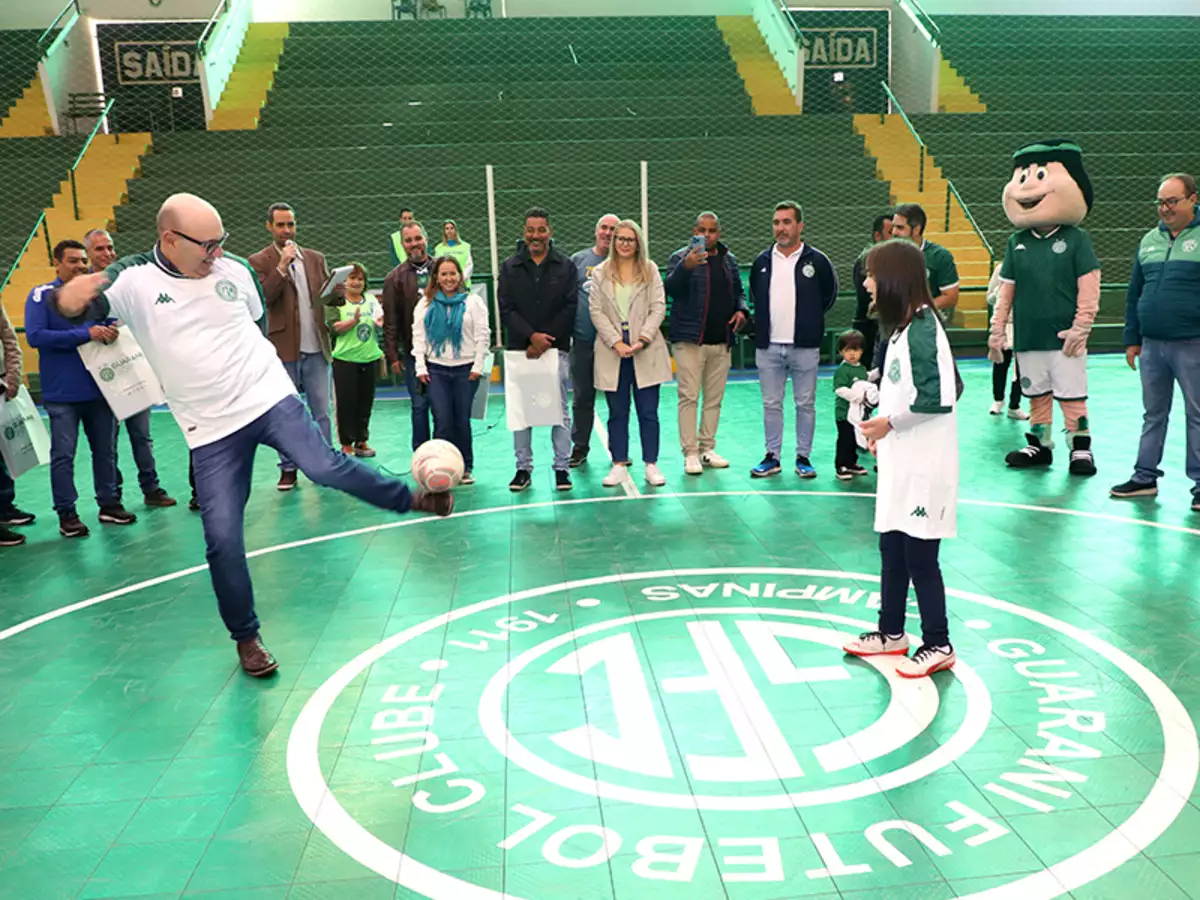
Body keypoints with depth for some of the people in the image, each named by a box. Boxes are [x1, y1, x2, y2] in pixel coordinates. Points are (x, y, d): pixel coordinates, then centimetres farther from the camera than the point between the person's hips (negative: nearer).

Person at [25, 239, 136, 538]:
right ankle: (67, 514, 8)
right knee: (63, 455, 0)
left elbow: (113, 323, 16)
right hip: (61, 392, -4)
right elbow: (35, 336, -14)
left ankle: (108, 504, 22)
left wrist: (110, 332, -10)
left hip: (99, 387, 4)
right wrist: (86, 334, -20)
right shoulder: (42, 295, -4)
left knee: (105, 449, 11)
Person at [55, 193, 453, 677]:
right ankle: (247, 638, 17)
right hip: (210, 429, -1)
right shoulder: (133, 281, -6)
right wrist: (72, 294, -41)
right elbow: (73, 305, -21)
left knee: (325, 465, -22)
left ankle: (413, 499, 3)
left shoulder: (236, 270, 2)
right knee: (222, 538, -2)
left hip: (271, 397, 1)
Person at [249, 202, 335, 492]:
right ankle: (288, 469, 14)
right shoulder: (259, 262, 0)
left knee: (321, 412, 7)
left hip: (315, 348, 3)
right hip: (284, 349, -3)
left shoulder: (315, 259, 12)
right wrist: (282, 267, -18)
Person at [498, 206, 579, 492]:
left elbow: (569, 308, -3)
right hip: (520, 349, 1)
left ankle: (562, 467, 11)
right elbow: (506, 310, 0)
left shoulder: (565, 267, 4)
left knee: (560, 410, 2)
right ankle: (523, 468, 15)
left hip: (556, 348, -1)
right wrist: (532, 336, -14)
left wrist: (544, 342, -10)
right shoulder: (510, 267, 6)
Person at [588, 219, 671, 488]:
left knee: (648, 412, 1)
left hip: (645, 350, 0)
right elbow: (596, 311, 1)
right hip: (612, 351, 1)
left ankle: (651, 465, 9)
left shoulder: (650, 270, 7)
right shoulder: (600, 272, 7)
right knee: (617, 412, 6)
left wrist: (643, 339, -12)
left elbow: (658, 308, 1)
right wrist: (616, 342, -10)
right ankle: (619, 465, 13)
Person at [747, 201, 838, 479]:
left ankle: (803, 457, 14)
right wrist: (764, 325, 10)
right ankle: (772, 457, 17)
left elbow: (829, 296, 8)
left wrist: (808, 320, 8)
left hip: (804, 346, -2)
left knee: (805, 404, 4)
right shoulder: (762, 261, 7)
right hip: (768, 346, 3)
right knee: (771, 404, 7)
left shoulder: (817, 261, -1)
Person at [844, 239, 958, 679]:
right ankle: (891, 633, 31)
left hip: (923, 467, -9)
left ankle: (938, 646, 15)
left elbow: (938, 397, -24)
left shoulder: (921, 327, -17)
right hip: (900, 462, 10)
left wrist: (890, 422, -15)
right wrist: (883, 430, 9)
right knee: (892, 550, 17)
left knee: (920, 557, 1)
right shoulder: (904, 326, 12)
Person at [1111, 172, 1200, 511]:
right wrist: (1132, 339, 12)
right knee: (1153, 413, 13)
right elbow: (1134, 293, 15)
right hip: (1151, 344, 5)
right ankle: (1145, 477, 20)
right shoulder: (1149, 239, 11)